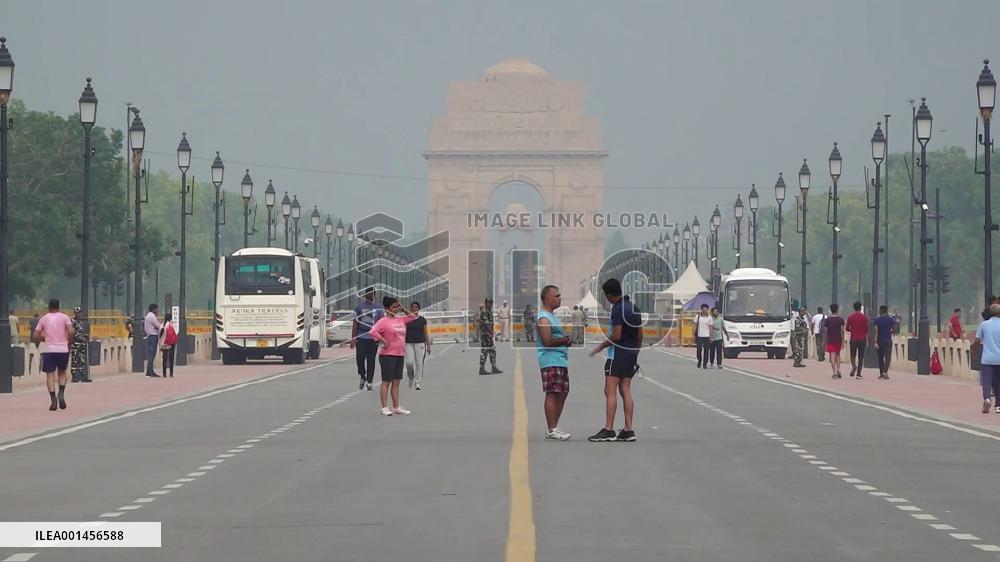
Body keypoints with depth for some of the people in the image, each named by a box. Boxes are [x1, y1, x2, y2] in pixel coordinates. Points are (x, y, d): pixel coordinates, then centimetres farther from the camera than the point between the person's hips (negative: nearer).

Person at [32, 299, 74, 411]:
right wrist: (69, 342, 6)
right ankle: (61, 394, -2)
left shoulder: (43, 319, 7)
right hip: (63, 349, 0)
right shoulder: (64, 317, 4)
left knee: (50, 374, 3)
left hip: (49, 350, 0)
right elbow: (71, 332, -10)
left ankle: (53, 399, -11)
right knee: (62, 373, 18)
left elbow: (35, 336, 5)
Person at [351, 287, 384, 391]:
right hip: (361, 337, 0)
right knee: (360, 358, -10)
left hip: (373, 338, 0)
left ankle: (369, 381, 8)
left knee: (371, 360, 2)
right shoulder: (359, 307, 7)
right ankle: (362, 377, 11)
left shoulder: (378, 309, 8)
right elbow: (355, 324, 6)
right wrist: (353, 338, 0)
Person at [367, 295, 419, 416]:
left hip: (399, 355, 7)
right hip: (388, 355, -7)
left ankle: (396, 407, 15)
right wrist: (383, 341, -17)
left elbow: (414, 316, 21)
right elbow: (372, 332, -20)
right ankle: (384, 407, -2)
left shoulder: (400, 319, 12)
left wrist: (403, 309, 9)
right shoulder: (383, 321, -10)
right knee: (386, 381, -4)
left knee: (396, 382, 10)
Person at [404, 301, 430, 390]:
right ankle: (410, 377, 14)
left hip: (420, 343, 1)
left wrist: (428, 345, 6)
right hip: (409, 343, -1)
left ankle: (418, 382, 4)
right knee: (409, 362, -13)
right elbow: (404, 332, 3)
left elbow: (426, 333, 9)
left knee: (419, 364, -3)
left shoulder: (422, 320, 7)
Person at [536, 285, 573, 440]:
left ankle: (554, 427, 18)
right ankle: (551, 430, -10)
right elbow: (547, 341, -21)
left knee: (562, 393, 12)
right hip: (550, 361, -11)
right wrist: (565, 340, -8)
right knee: (552, 394, -11)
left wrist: (567, 339, 8)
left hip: (560, 360, 11)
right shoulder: (544, 318, -12)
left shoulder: (552, 316, 21)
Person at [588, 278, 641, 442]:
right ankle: (628, 430, 5)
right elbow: (640, 334, 16)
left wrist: (601, 346, -7)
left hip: (619, 353, -9)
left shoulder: (618, 310, -15)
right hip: (632, 353, 9)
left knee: (610, 391, -7)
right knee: (625, 390, 9)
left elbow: (616, 336, -19)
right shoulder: (634, 308, 12)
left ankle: (608, 430, -10)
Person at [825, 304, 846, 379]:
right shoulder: (840, 320, -3)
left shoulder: (827, 320, -1)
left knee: (832, 356, -3)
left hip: (830, 340, -1)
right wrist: (843, 342, -5)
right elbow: (842, 331, -7)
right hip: (838, 340, 1)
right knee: (837, 354, 20)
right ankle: (838, 369, 6)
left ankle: (834, 372, -13)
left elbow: (825, 331, -1)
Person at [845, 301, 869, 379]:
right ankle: (858, 374, 2)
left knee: (853, 355, 13)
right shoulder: (864, 317, -5)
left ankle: (853, 366, -17)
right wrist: (867, 340, 0)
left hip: (853, 339, 1)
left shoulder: (850, 317, 0)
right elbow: (866, 330, -6)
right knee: (861, 357, 4)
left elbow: (847, 328, 2)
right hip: (862, 339, -1)